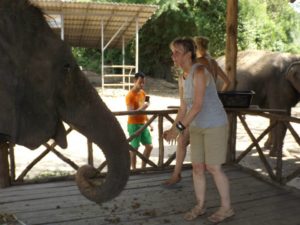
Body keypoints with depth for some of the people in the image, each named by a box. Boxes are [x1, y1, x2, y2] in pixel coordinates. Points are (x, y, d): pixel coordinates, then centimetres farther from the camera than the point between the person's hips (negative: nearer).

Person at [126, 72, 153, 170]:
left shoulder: (143, 93, 8)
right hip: (134, 125, -8)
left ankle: (143, 168, 22)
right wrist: (142, 107, -32)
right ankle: (134, 169, 14)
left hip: (143, 124, 8)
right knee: (134, 148, 1)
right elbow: (131, 113, -22)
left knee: (149, 146, 9)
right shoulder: (130, 95, -17)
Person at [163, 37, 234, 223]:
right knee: (197, 167, 8)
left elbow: (198, 105, -29)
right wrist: (174, 130, 5)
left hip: (215, 125, -8)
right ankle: (200, 206, 23)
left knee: (213, 168, -3)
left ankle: (227, 207, 15)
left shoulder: (199, 72, -22)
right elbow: (183, 107, 10)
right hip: (197, 127, 8)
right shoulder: (183, 77, 6)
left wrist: (178, 128, -30)